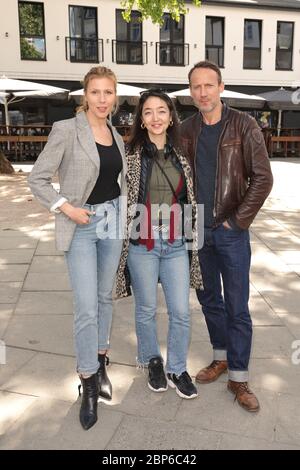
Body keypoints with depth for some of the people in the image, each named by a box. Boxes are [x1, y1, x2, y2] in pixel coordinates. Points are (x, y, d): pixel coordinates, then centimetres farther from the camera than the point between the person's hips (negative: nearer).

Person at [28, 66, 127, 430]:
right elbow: (37, 179, -9)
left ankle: (100, 364, 32)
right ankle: (89, 383, 12)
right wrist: (66, 207, -16)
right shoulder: (66, 130, -10)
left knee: (105, 297, 14)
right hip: (81, 226, -5)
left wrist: (122, 215, 8)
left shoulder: (117, 137, 8)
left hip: (112, 222, 6)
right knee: (86, 307, -6)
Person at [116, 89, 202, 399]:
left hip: (176, 245, 3)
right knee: (146, 310, 12)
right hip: (141, 245, -2)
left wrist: (192, 240, 12)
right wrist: (122, 237, -6)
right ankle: (153, 361, 37)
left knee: (181, 312, 6)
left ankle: (176, 369, 28)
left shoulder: (181, 156, 7)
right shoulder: (131, 153, -3)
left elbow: (189, 201, 12)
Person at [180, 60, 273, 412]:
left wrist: (238, 220, -11)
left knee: (237, 308, 3)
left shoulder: (243, 126, -7)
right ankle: (221, 358, 35)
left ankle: (238, 377, 17)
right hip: (197, 231, 4)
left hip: (231, 233, -4)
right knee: (209, 300, 15)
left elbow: (262, 178, -9)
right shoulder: (187, 130, 5)